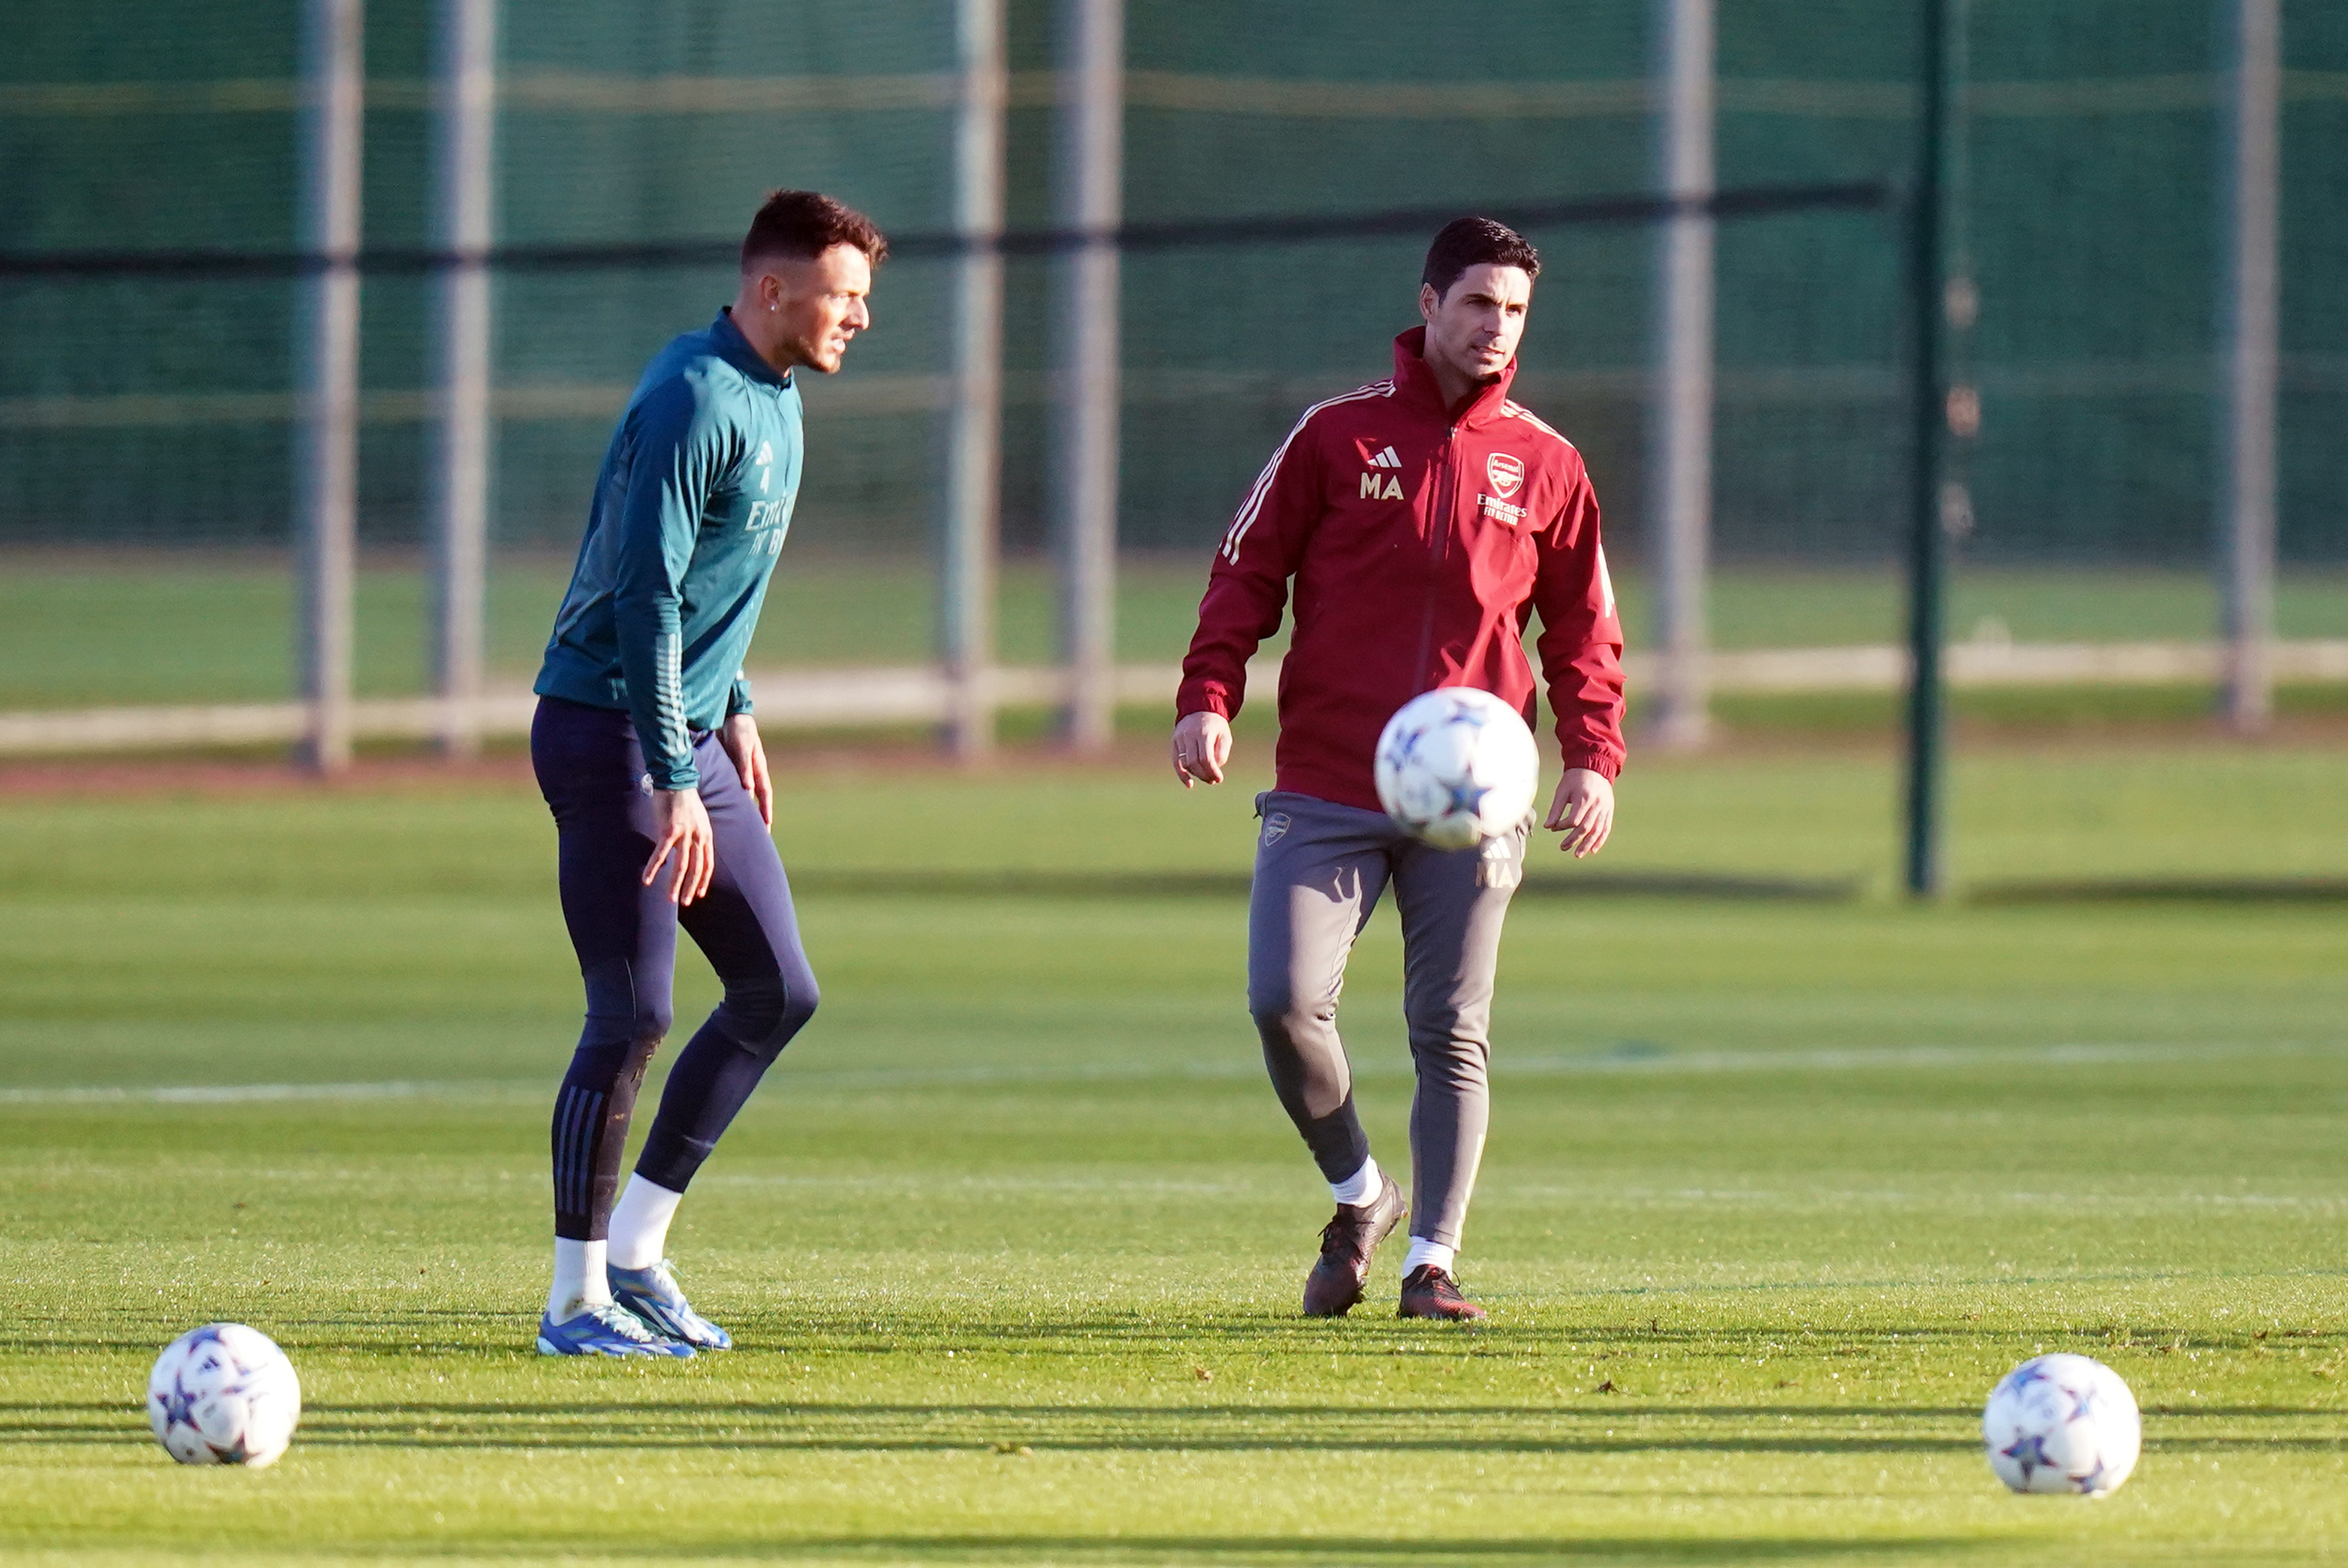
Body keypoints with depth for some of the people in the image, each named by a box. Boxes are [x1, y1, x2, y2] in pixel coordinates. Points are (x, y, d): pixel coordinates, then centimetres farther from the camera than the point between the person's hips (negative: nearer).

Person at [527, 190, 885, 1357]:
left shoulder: (773, 397, 13)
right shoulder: (696, 402, -18)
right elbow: (645, 597, -23)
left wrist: (735, 712, 24)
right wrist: (674, 784, -25)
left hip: (690, 735, 10)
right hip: (609, 733, -10)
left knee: (778, 994, 10)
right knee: (633, 1017, -10)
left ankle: (634, 1247, 17)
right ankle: (576, 1301, -2)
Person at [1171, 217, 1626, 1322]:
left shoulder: (1546, 465, 9)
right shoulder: (1337, 435, 5)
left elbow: (1584, 628, 14)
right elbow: (1246, 572, 7)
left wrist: (1593, 759, 1)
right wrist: (1206, 699, -7)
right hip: (1326, 792, -1)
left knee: (1451, 1034, -1)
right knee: (1284, 999, -13)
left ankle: (1433, 1259, 6)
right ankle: (1358, 1196, 10)